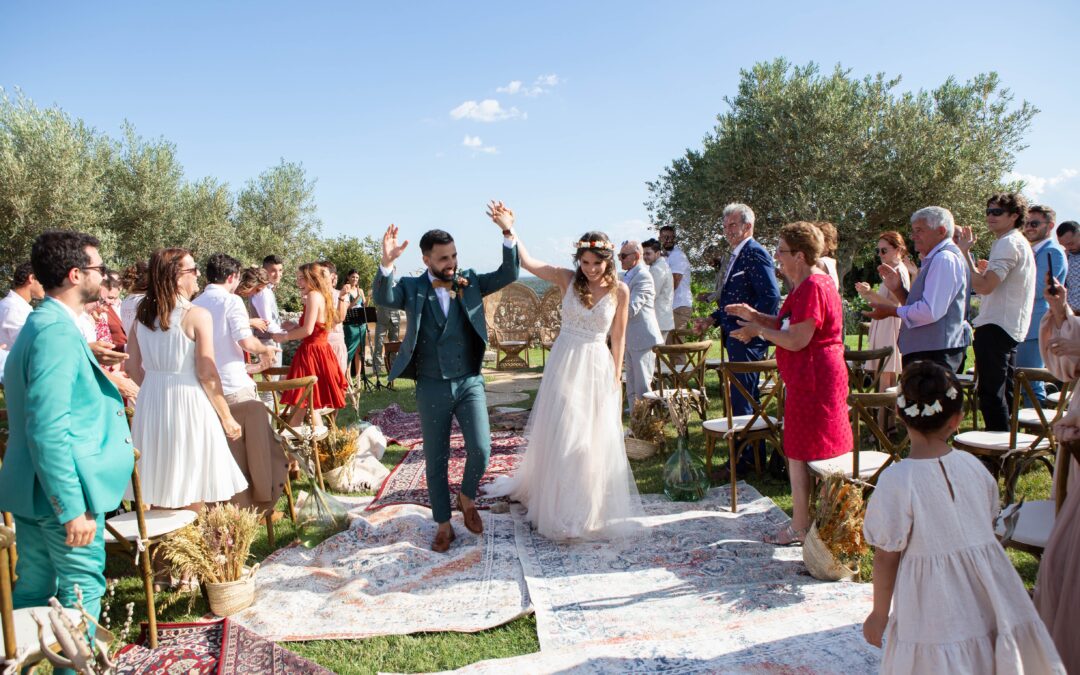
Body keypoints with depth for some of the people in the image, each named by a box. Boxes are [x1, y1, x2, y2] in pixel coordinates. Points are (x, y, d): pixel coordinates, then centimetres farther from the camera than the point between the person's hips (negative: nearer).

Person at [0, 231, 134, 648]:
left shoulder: (42, 323, 11)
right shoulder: (58, 332, -21)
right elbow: (48, 429, -27)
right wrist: (74, 507, -26)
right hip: (62, 491, -10)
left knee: (33, 589, 19)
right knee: (82, 588, 4)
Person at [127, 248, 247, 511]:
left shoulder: (142, 315, 4)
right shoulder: (197, 315, -13)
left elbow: (133, 368, 8)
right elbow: (207, 375, -14)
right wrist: (227, 418, -4)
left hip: (151, 402, 6)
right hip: (188, 403, -6)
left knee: (158, 485, 17)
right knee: (191, 489, 7)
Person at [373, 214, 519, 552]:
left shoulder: (470, 282, 3)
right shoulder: (412, 288, -2)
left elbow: (509, 274, -4)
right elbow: (382, 298, -20)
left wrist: (509, 234, -18)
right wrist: (387, 263, -37)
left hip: (469, 382, 1)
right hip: (431, 387, -1)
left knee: (480, 449, -11)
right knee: (436, 461, 9)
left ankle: (467, 497, 20)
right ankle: (443, 525, 27)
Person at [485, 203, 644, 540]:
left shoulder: (620, 290, -4)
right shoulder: (567, 279, -5)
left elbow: (618, 337, 2)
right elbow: (528, 263, -16)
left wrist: (616, 378, 2)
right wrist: (509, 229, -28)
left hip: (598, 367, 0)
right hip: (564, 364, 0)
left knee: (595, 441, 8)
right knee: (559, 436, 6)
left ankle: (590, 508, 28)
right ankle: (559, 507, 23)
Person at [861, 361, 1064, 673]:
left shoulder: (896, 481, -19)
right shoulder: (973, 466, -3)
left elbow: (886, 556, -13)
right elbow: (988, 525, 11)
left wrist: (880, 613, 0)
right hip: (988, 601, 5)